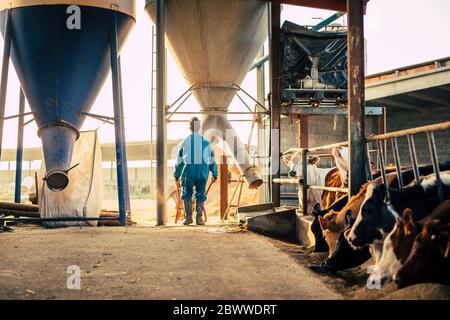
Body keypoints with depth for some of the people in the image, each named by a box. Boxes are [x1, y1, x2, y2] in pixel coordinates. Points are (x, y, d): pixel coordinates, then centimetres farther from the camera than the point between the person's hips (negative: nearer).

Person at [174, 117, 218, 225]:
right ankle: (199, 218, 4)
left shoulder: (185, 141, 8)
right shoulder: (206, 141, 10)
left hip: (189, 169, -1)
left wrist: (177, 175, 18)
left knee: (186, 194, 9)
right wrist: (215, 174, 16)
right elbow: (212, 159, 11)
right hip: (203, 169, 1)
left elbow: (179, 160, 11)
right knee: (200, 194, 8)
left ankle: (188, 217, 1)